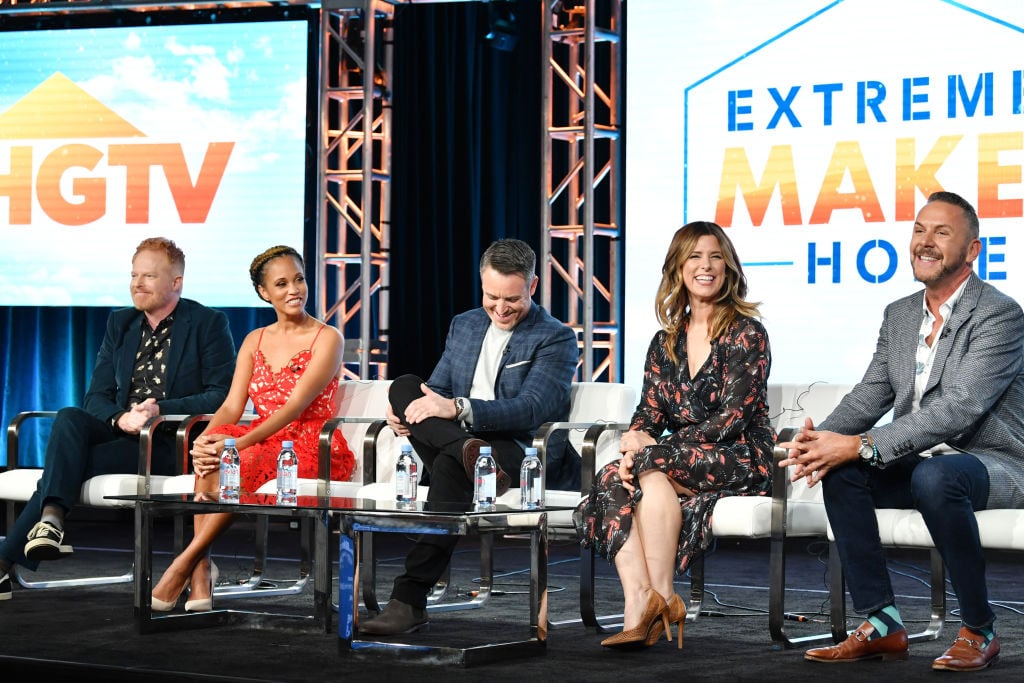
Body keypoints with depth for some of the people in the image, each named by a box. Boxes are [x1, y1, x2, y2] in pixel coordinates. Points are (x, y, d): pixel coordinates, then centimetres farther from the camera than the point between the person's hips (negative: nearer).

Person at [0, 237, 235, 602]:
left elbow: (223, 395, -8)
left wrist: (159, 410, -21)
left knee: (74, 460, -28)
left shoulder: (209, 324, 1)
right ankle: (51, 517, -46)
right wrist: (121, 418, -14)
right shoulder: (119, 323, 17)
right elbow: (96, 396, 11)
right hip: (120, 432, 5)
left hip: (173, 446, -5)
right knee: (69, 419, -29)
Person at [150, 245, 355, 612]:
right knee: (210, 458, -28)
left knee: (237, 461, -34)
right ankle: (201, 571, -32)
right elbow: (232, 406, 4)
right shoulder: (255, 341, 15)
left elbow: (295, 407, -15)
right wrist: (204, 439, -19)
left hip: (312, 448, -5)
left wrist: (239, 443, -27)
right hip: (263, 441, 5)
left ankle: (185, 564, -27)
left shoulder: (327, 338, -4)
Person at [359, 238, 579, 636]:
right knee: (404, 386, -19)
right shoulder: (464, 325, 20)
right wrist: (405, 410, -2)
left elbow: (531, 409, -16)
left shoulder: (556, 339, -2)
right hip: (457, 438, 6)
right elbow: (438, 389, 25)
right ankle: (471, 455, -47)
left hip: (522, 456, -6)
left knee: (450, 464, -39)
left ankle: (410, 599, -45)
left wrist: (458, 408, -28)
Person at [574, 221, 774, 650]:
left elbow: (732, 418, -12)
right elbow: (649, 413, 10)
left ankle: (662, 598, -31)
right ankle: (637, 607, -41)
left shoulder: (746, 334, -3)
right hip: (682, 457, 5)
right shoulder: (665, 343, 16)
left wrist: (650, 450, -16)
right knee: (614, 482, -25)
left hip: (741, 459, -5)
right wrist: (633, 442, -16)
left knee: (653, 467, -32)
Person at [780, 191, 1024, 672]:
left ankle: (979, 632, -20)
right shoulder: (899, 315, 11)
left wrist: (861, 446, -31)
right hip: (921, 462, 7)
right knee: (838, 470, -18)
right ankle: (881, 625, -13)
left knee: (934, 476, -38)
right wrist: (821, 439, -16)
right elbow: (870, 396, 8)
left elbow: (958, 408, -25)